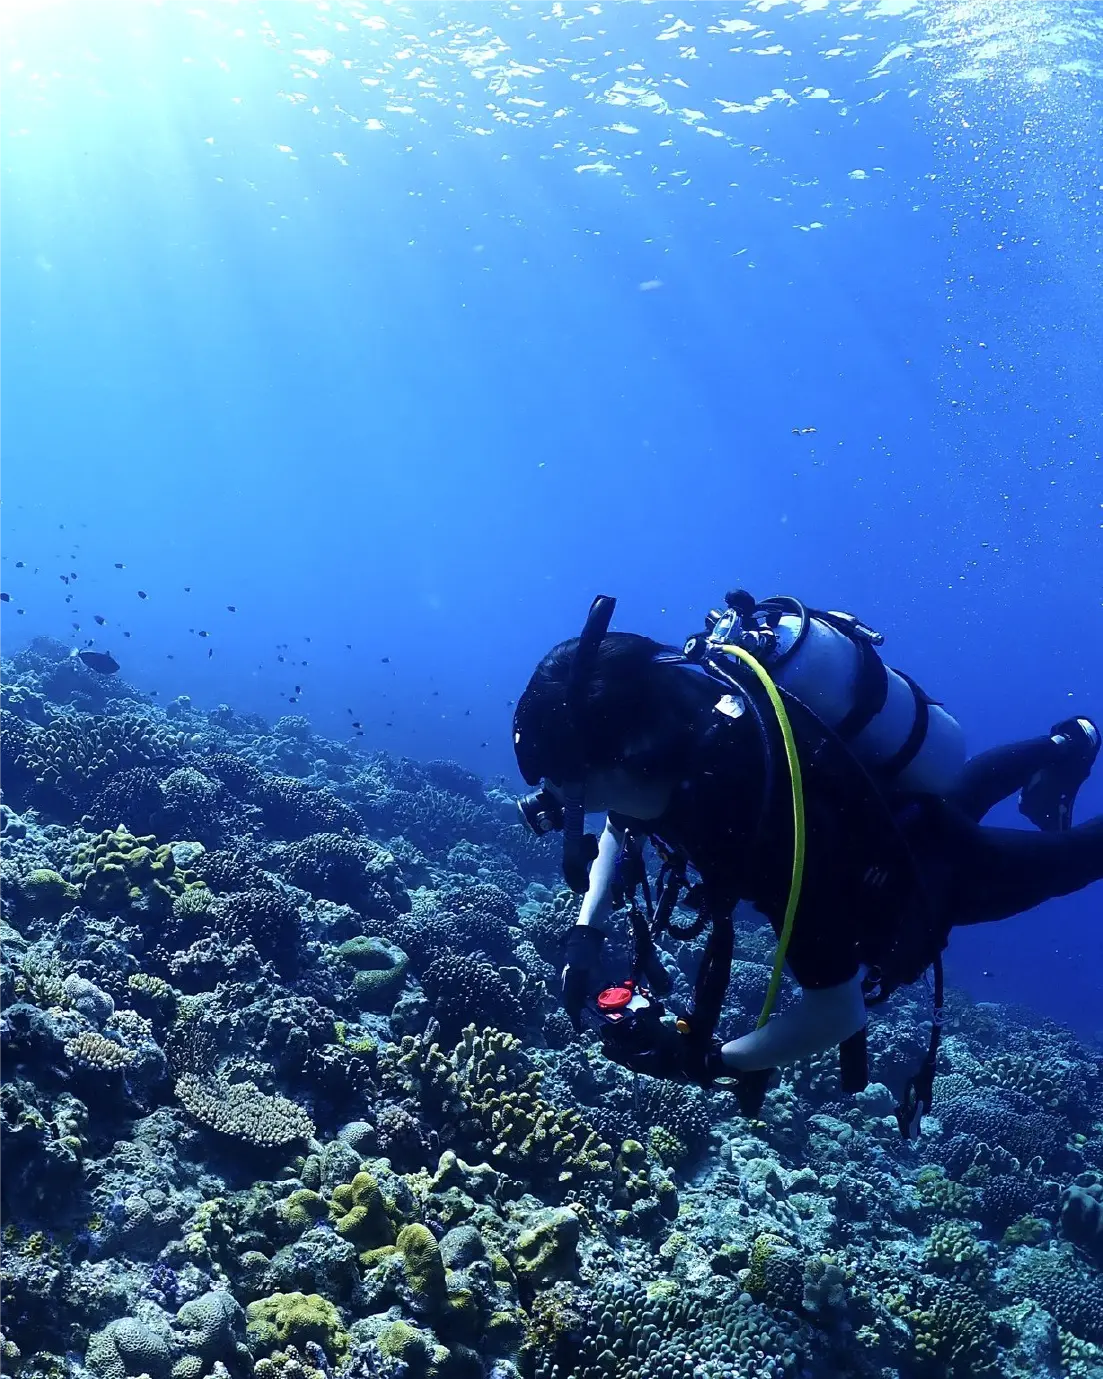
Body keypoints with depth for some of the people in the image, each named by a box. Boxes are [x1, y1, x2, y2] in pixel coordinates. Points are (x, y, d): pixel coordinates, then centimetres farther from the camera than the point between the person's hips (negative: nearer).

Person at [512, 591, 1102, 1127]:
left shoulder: (772, 826, -50)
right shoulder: (663, 706, -29)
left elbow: (840, 1011, -42)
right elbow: (620, 826, -5)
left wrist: (708, 1060, -35)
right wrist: (586, 930, -16)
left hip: (924, 862, -6)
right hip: (873, 803, 6)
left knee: (1053, 859, 25)